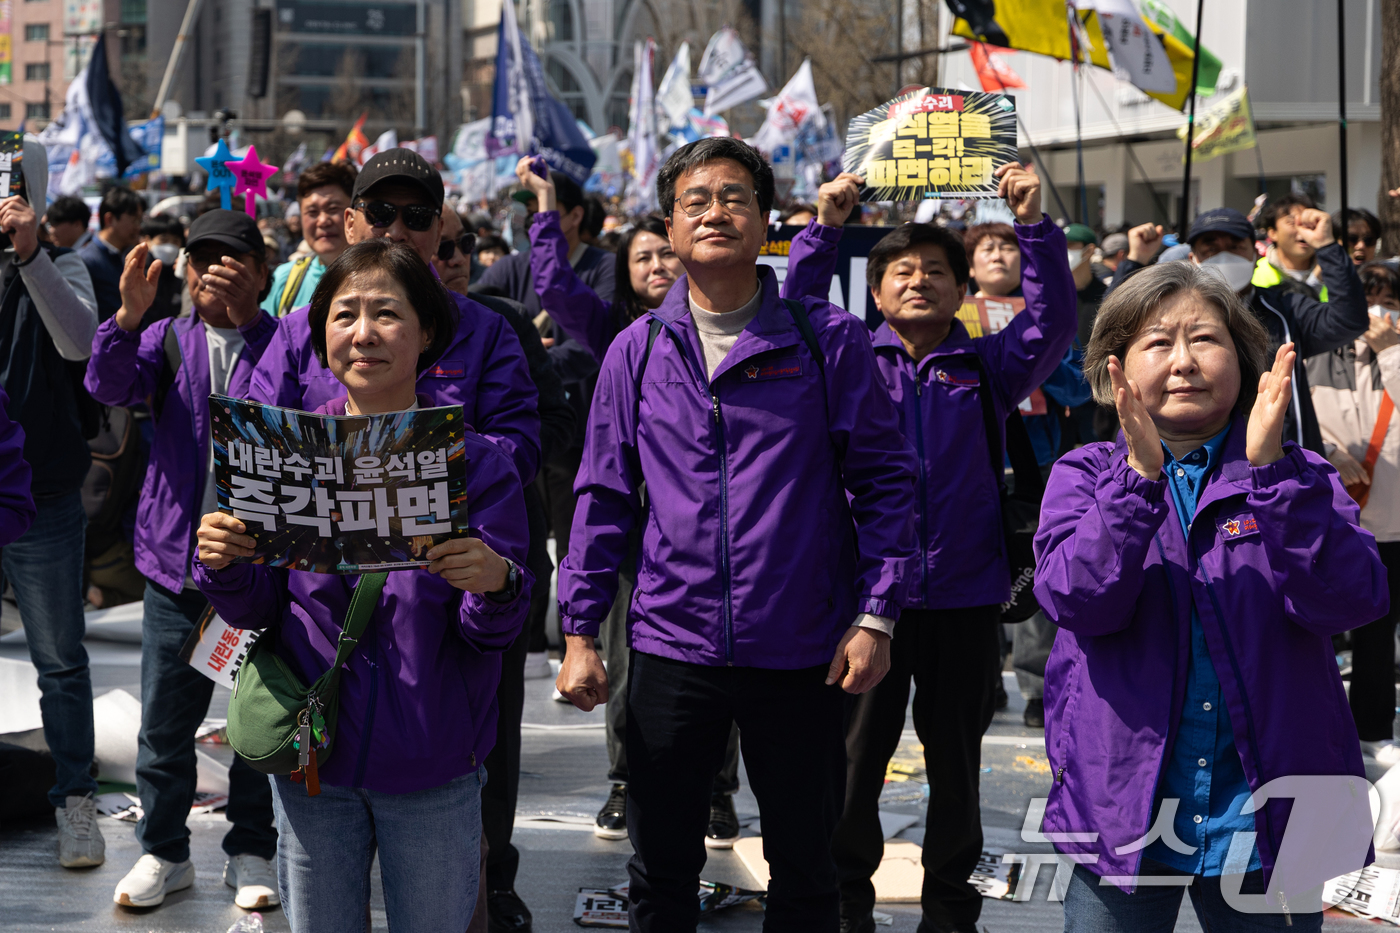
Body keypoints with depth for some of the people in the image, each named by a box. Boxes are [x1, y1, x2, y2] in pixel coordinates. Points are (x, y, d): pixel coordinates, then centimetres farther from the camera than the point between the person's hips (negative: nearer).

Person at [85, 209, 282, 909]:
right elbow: (108, 386, -10)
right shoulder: (167, 339, 8)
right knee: (165, 720, 6)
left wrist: (243, 316, -26)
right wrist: (129, 314, -28)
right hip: (176, 558, 2)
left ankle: (251, 851, 20)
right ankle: (163, 851, 20)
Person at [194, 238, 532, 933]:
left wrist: (497, 586, -28)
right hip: (312, 758, 2)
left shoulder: (475, 462, -6)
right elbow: (260, 610, 5)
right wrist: (225, 569, -16)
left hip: (432, 766, -2)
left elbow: (492, 634, -7)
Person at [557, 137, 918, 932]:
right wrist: (580, 633, 4)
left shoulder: (830, 341, -2)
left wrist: (877, 615, -8)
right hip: (672, 649, 2)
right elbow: (606, 498, 8)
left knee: (804, 869, 11)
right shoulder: (638, 352, 5)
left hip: (801, 653, -1)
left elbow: (884, 479, -1)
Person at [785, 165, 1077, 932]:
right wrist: (826, 228, -17)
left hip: (964, 595, 1)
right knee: (854, 756, 7)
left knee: (956, 761, 10)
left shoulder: (987, 367, 6)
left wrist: (1032, 225, -17)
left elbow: (1052, 321, -6)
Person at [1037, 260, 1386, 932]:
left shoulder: (1296, 479, 3)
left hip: (1265, 822, 0)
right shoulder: (1085, 476, 4)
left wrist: (1271, 469, -24)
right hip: (1123, 810, 0)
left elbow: (1351, 599, -14)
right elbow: (1078, 599, -13)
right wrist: (1140, 476, -25)